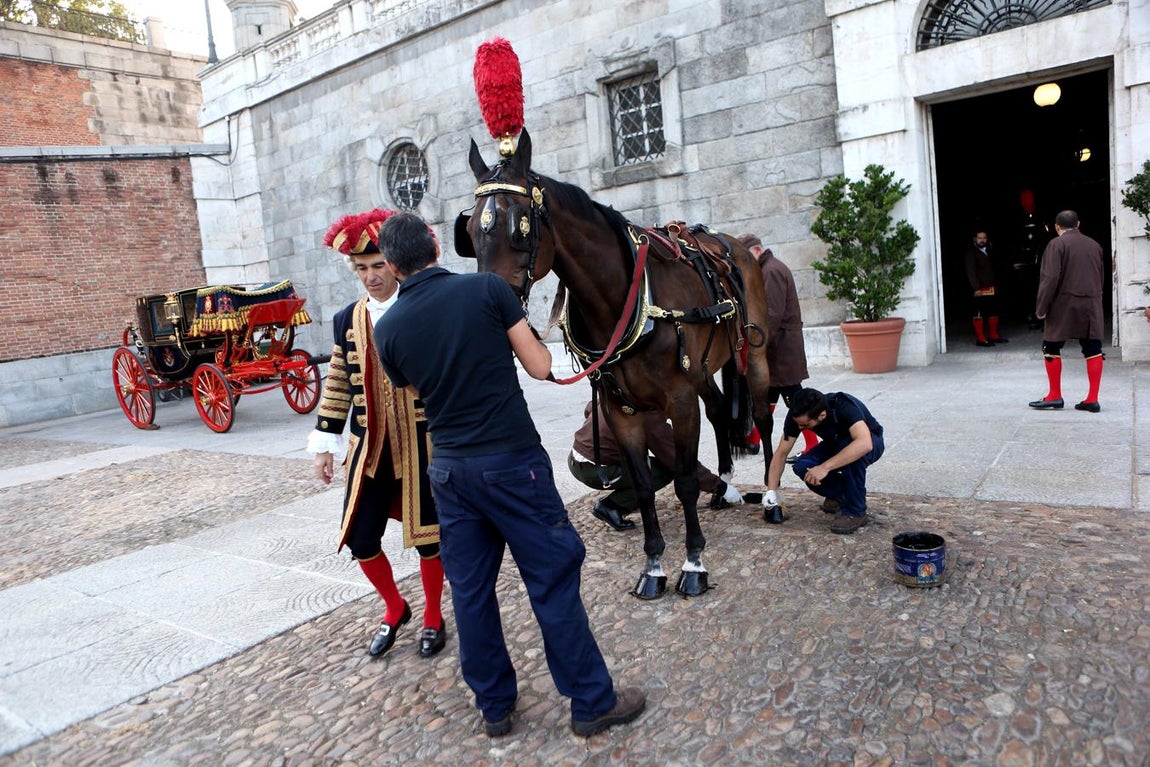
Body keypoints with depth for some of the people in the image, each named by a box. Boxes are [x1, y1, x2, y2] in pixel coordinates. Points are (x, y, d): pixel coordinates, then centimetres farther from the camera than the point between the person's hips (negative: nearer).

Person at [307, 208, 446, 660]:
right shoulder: (347, 321, 7)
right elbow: (337, 385, 11)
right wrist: (325, 442, 10)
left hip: (421, 447, -4)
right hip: (368, 449, 4)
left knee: (426, 537, 7)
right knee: (359, 539, 7)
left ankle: (433, 619, 31)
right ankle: (394, 610, 33)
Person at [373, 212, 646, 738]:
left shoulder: (387, 327, -1)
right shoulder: (488, 288, -9)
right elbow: (540, 368, -5)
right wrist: (528, 338, 14)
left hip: (449, 467, 4)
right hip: (513, 459, -3)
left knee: (469, 589, 15)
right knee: (553, 578, 6)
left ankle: (493, 705, 29)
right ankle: (593, 701, 18)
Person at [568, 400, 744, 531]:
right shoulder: (651, 417, -18)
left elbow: (589, 409, 21)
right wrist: (721, 487, -3)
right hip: (594, 470, -9)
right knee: (667, 469, -3)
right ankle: (611, 507, -6)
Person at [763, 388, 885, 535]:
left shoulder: (844, 406, -37)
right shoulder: (797, 414, -23)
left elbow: (864, 444, -52)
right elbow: (781, 453, -15)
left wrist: (825, 467, -54)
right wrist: (771, 492, -22)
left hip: (871, 442, -4)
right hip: (835, 444, 5)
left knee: (852, 451, -39)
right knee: (802, 466, -23)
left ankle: (855, 512, -20)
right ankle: (839, 494, 5)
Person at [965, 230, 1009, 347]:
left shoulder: (989, 250, 15)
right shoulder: (971, 253, -8)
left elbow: (993, 268, 20)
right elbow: (970, 271, -15)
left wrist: (995, 284, 13)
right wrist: (976, 288, -22)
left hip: (991, 288, 8)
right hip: (980, 289, -8)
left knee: (993, 312, 12)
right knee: (979, 314, -6)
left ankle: (993, 336, 22)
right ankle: (980, 339, -3)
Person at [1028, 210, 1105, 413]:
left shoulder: (1057, 244, -6)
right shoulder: (1094, 245, 12)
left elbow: (1050, 278, -14)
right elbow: (1100, 277, 16)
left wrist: (1041, 308, -10)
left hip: (1064, 305, -5)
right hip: (1092, 306, 5)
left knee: (1051, 349, 6)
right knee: (1093, 350, 5)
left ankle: (1055, 396, 8)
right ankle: (1093, 399, 6)